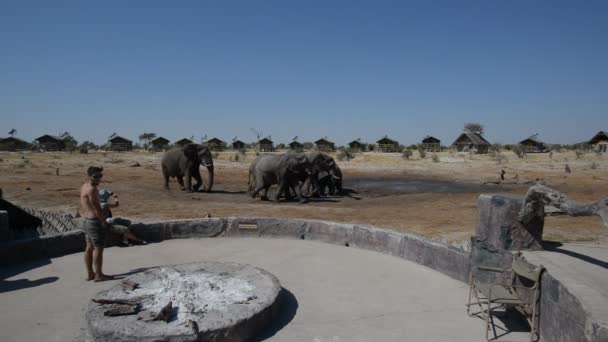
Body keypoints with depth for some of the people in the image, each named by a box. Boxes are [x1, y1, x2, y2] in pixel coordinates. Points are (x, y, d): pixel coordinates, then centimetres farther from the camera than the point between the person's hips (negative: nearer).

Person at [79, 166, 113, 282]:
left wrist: (85, 217, 21)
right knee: (98, 248, -2)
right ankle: (99, 275, 5)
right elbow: (97, 208, -20)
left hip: (86, 220, 10)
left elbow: (82, 208, 16)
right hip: (95, 221, -10)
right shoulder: (92, 189, -19)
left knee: (90, 247, 15)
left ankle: (90, 273, 23)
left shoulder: (84, 187, 11)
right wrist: (104, 222, -14)